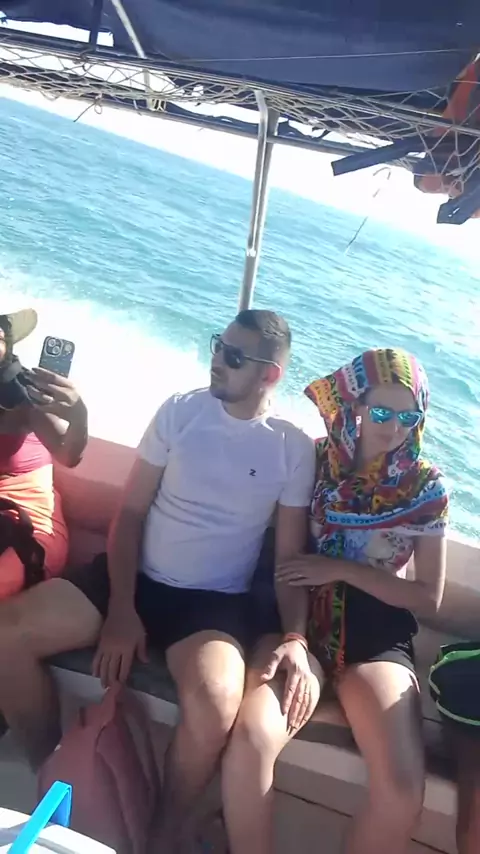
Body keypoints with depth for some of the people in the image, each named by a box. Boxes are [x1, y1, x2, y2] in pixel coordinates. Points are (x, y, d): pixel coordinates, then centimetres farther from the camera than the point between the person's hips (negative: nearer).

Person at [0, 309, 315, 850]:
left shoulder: (294, 448, -4)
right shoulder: (179, 411, 0)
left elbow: (290, 557, 0)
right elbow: (130, 512, 0)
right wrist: (121, 611, -9)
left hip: (215, 601, -3)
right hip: (136, 576, 3)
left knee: (213, 703, -34)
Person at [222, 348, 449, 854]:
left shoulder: (426, 487, 2)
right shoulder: (315, 461, 2)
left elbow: (428, 599, 4)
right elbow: (290, 564, -2)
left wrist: (341, 569, -7)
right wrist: (295, 640, -20)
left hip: (377, 632, 1)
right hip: (306, 620, 0)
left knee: (402, 789, -22)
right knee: (251, 739, -29)